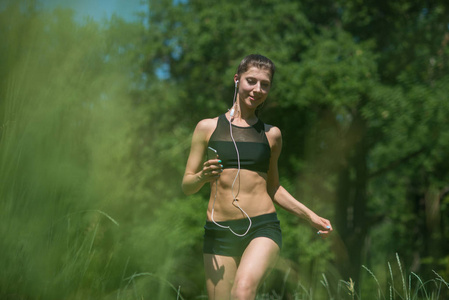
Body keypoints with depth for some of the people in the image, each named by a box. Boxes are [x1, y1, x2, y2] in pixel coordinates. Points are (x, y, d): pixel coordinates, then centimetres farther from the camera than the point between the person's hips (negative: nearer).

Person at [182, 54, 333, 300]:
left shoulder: (271, 134, 13)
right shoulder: (208, 127, 8)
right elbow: (186, 185, 7)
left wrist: (311, 217, 17)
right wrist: (203, 176, -15)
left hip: (263, 227, 0)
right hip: (219, 232, 1)